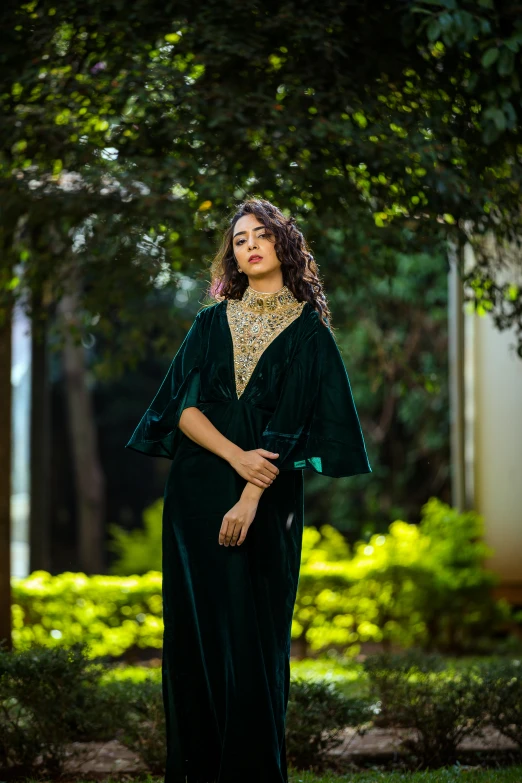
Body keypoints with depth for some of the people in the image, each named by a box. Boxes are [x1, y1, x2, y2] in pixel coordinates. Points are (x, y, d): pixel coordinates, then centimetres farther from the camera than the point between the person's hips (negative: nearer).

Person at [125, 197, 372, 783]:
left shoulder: (309, 332, 4)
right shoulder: (212, 323, 11)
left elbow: (293, 423, -6)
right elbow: (184, 406, 1)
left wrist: (252, 495, -16)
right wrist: (235, 455, -16)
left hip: (268, 494, -2)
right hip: (198, 488, 2)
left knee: (255, 629, -1)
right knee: (198, 621, 2)